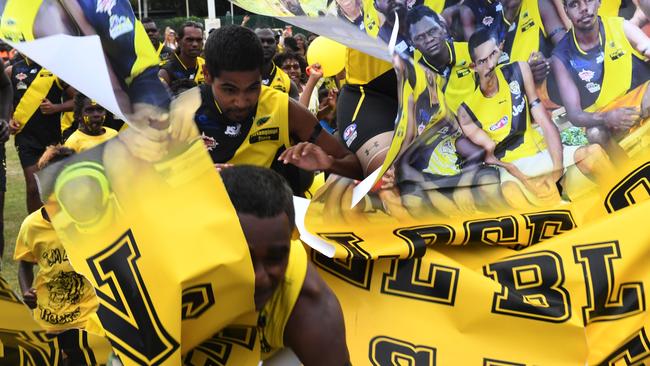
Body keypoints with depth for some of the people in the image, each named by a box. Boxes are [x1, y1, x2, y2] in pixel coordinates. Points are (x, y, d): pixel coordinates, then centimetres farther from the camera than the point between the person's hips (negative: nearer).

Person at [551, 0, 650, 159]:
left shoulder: (622, 28, -5)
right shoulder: (562, 56, -9)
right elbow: (574, 114, -12)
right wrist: (606, 119, -35)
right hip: (604, 115, -1)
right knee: (596, 134, -34)